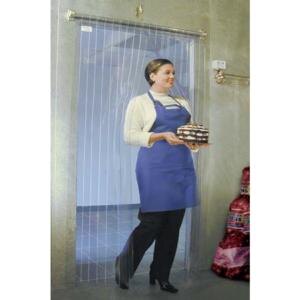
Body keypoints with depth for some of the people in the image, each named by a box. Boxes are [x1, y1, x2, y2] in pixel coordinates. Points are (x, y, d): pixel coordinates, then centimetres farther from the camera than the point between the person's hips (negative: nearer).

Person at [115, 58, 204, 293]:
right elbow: (130, 136, -4)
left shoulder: (182, 103, 20)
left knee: (173, 224, 5)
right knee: (152, 221, -5)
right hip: (155, 168, -5)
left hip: (182, 167, 5)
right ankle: (124, 265, 19)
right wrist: (162, 136, -16)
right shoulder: (139, 102, 4)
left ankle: (161, 275, 19)